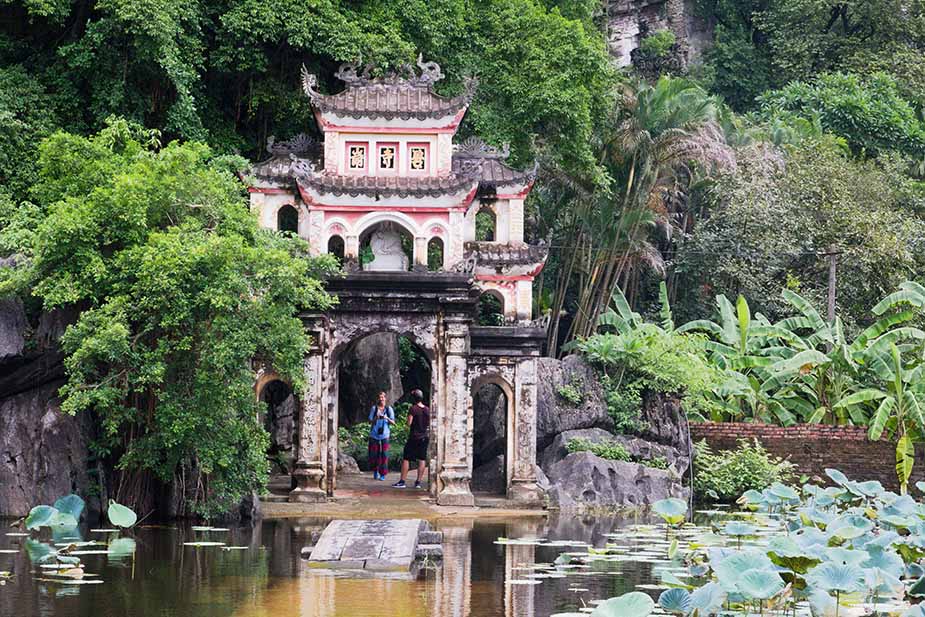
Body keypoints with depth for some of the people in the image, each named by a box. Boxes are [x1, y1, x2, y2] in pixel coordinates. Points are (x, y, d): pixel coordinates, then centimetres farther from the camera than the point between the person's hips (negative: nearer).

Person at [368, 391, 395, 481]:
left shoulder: (389, 409, 3)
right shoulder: (374, 408, 3)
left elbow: (393, 422, 2)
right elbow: (370, 420, 5)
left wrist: (387, 418, -18)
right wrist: (376, 418, -15)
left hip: (384, 434, -1)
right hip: (374, 434, 1)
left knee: (384, 454, -8)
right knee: (374, 454, 2)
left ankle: (382, 474, -2)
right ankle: (375, 471, 23)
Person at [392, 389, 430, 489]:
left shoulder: (413, 409, -12)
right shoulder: (428, 410, 4)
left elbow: (409, 423, -15)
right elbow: (430, 424, 10)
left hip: (414, 437, -5)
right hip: (425, 437, 5)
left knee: (406, 459, 1)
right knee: (422, 459, 8)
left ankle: (402, 481, -2)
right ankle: (418, 481, 6)